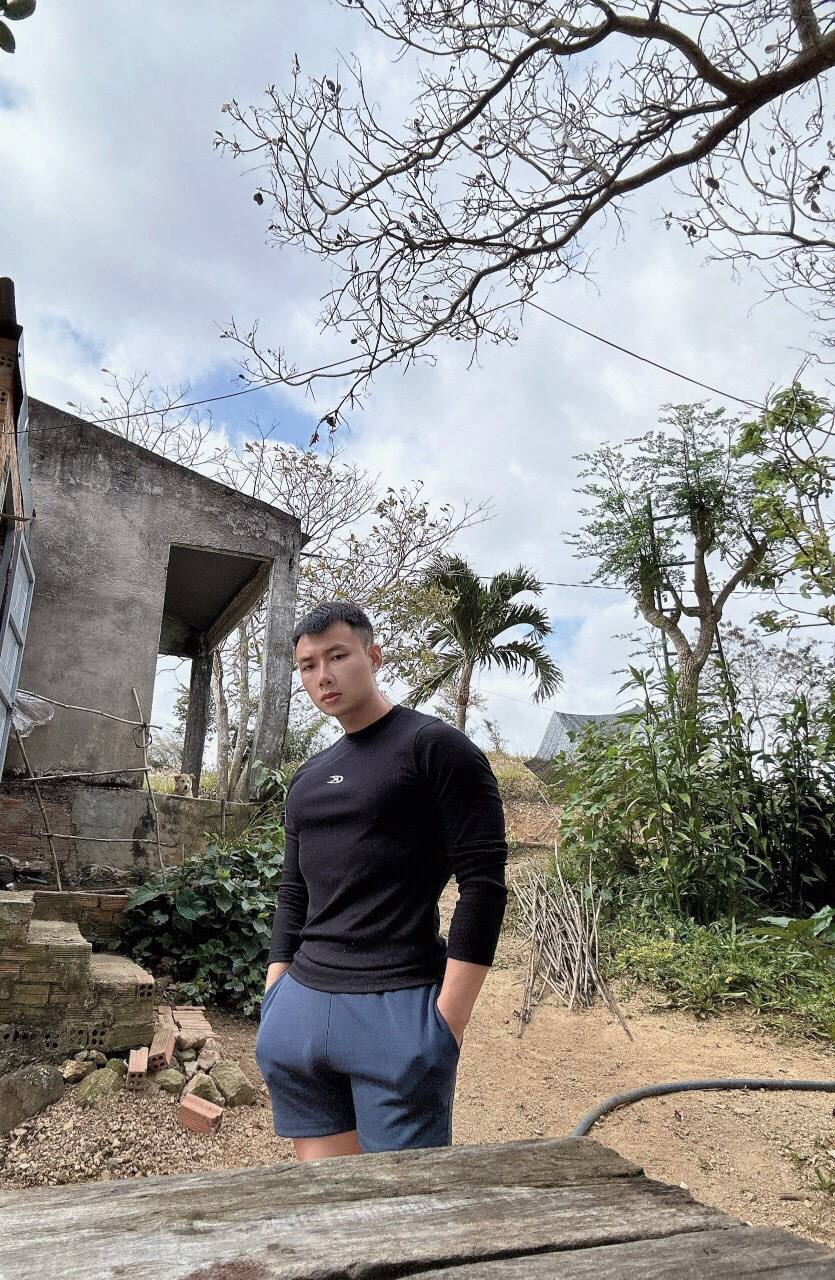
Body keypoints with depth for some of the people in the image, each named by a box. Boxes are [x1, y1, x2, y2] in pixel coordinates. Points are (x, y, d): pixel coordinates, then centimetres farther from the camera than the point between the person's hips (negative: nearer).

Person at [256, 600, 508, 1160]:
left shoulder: (435, 747, -7)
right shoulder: (308, 779, 15)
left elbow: (484, 884, -11)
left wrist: (448, 1021, -14)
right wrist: (274, 999, 12)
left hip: (399, 1012, -6)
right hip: (299, 1008, 7)